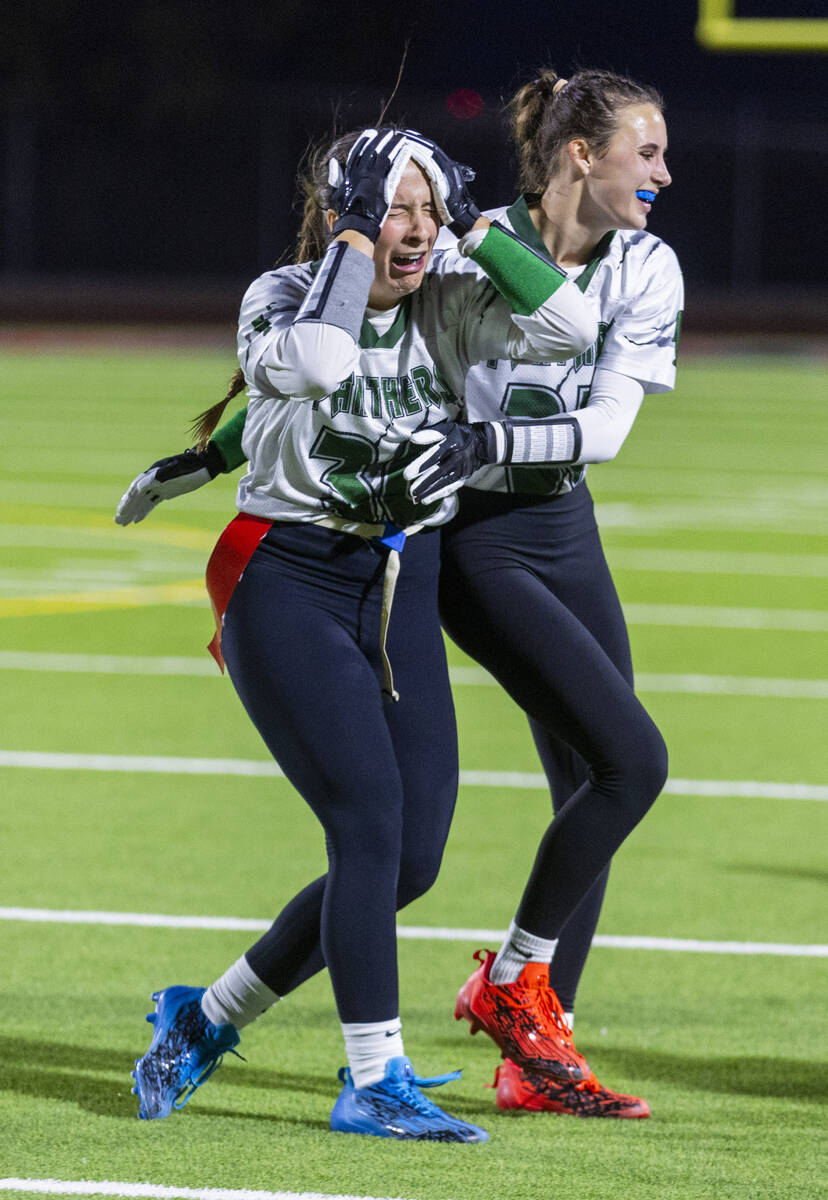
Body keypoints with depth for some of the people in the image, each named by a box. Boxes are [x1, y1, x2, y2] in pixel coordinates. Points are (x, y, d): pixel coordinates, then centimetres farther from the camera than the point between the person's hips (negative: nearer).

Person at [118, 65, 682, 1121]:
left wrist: (491, 442, -30)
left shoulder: (647, 271, -2)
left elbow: (606, 427, -13)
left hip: (566, 535, 6)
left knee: (593, 788, 4)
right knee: (632, 758, -18)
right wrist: (214, 454, -2)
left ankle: (537, 1062, 12)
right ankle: (510, 981, -4)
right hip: (475, 545, -6)